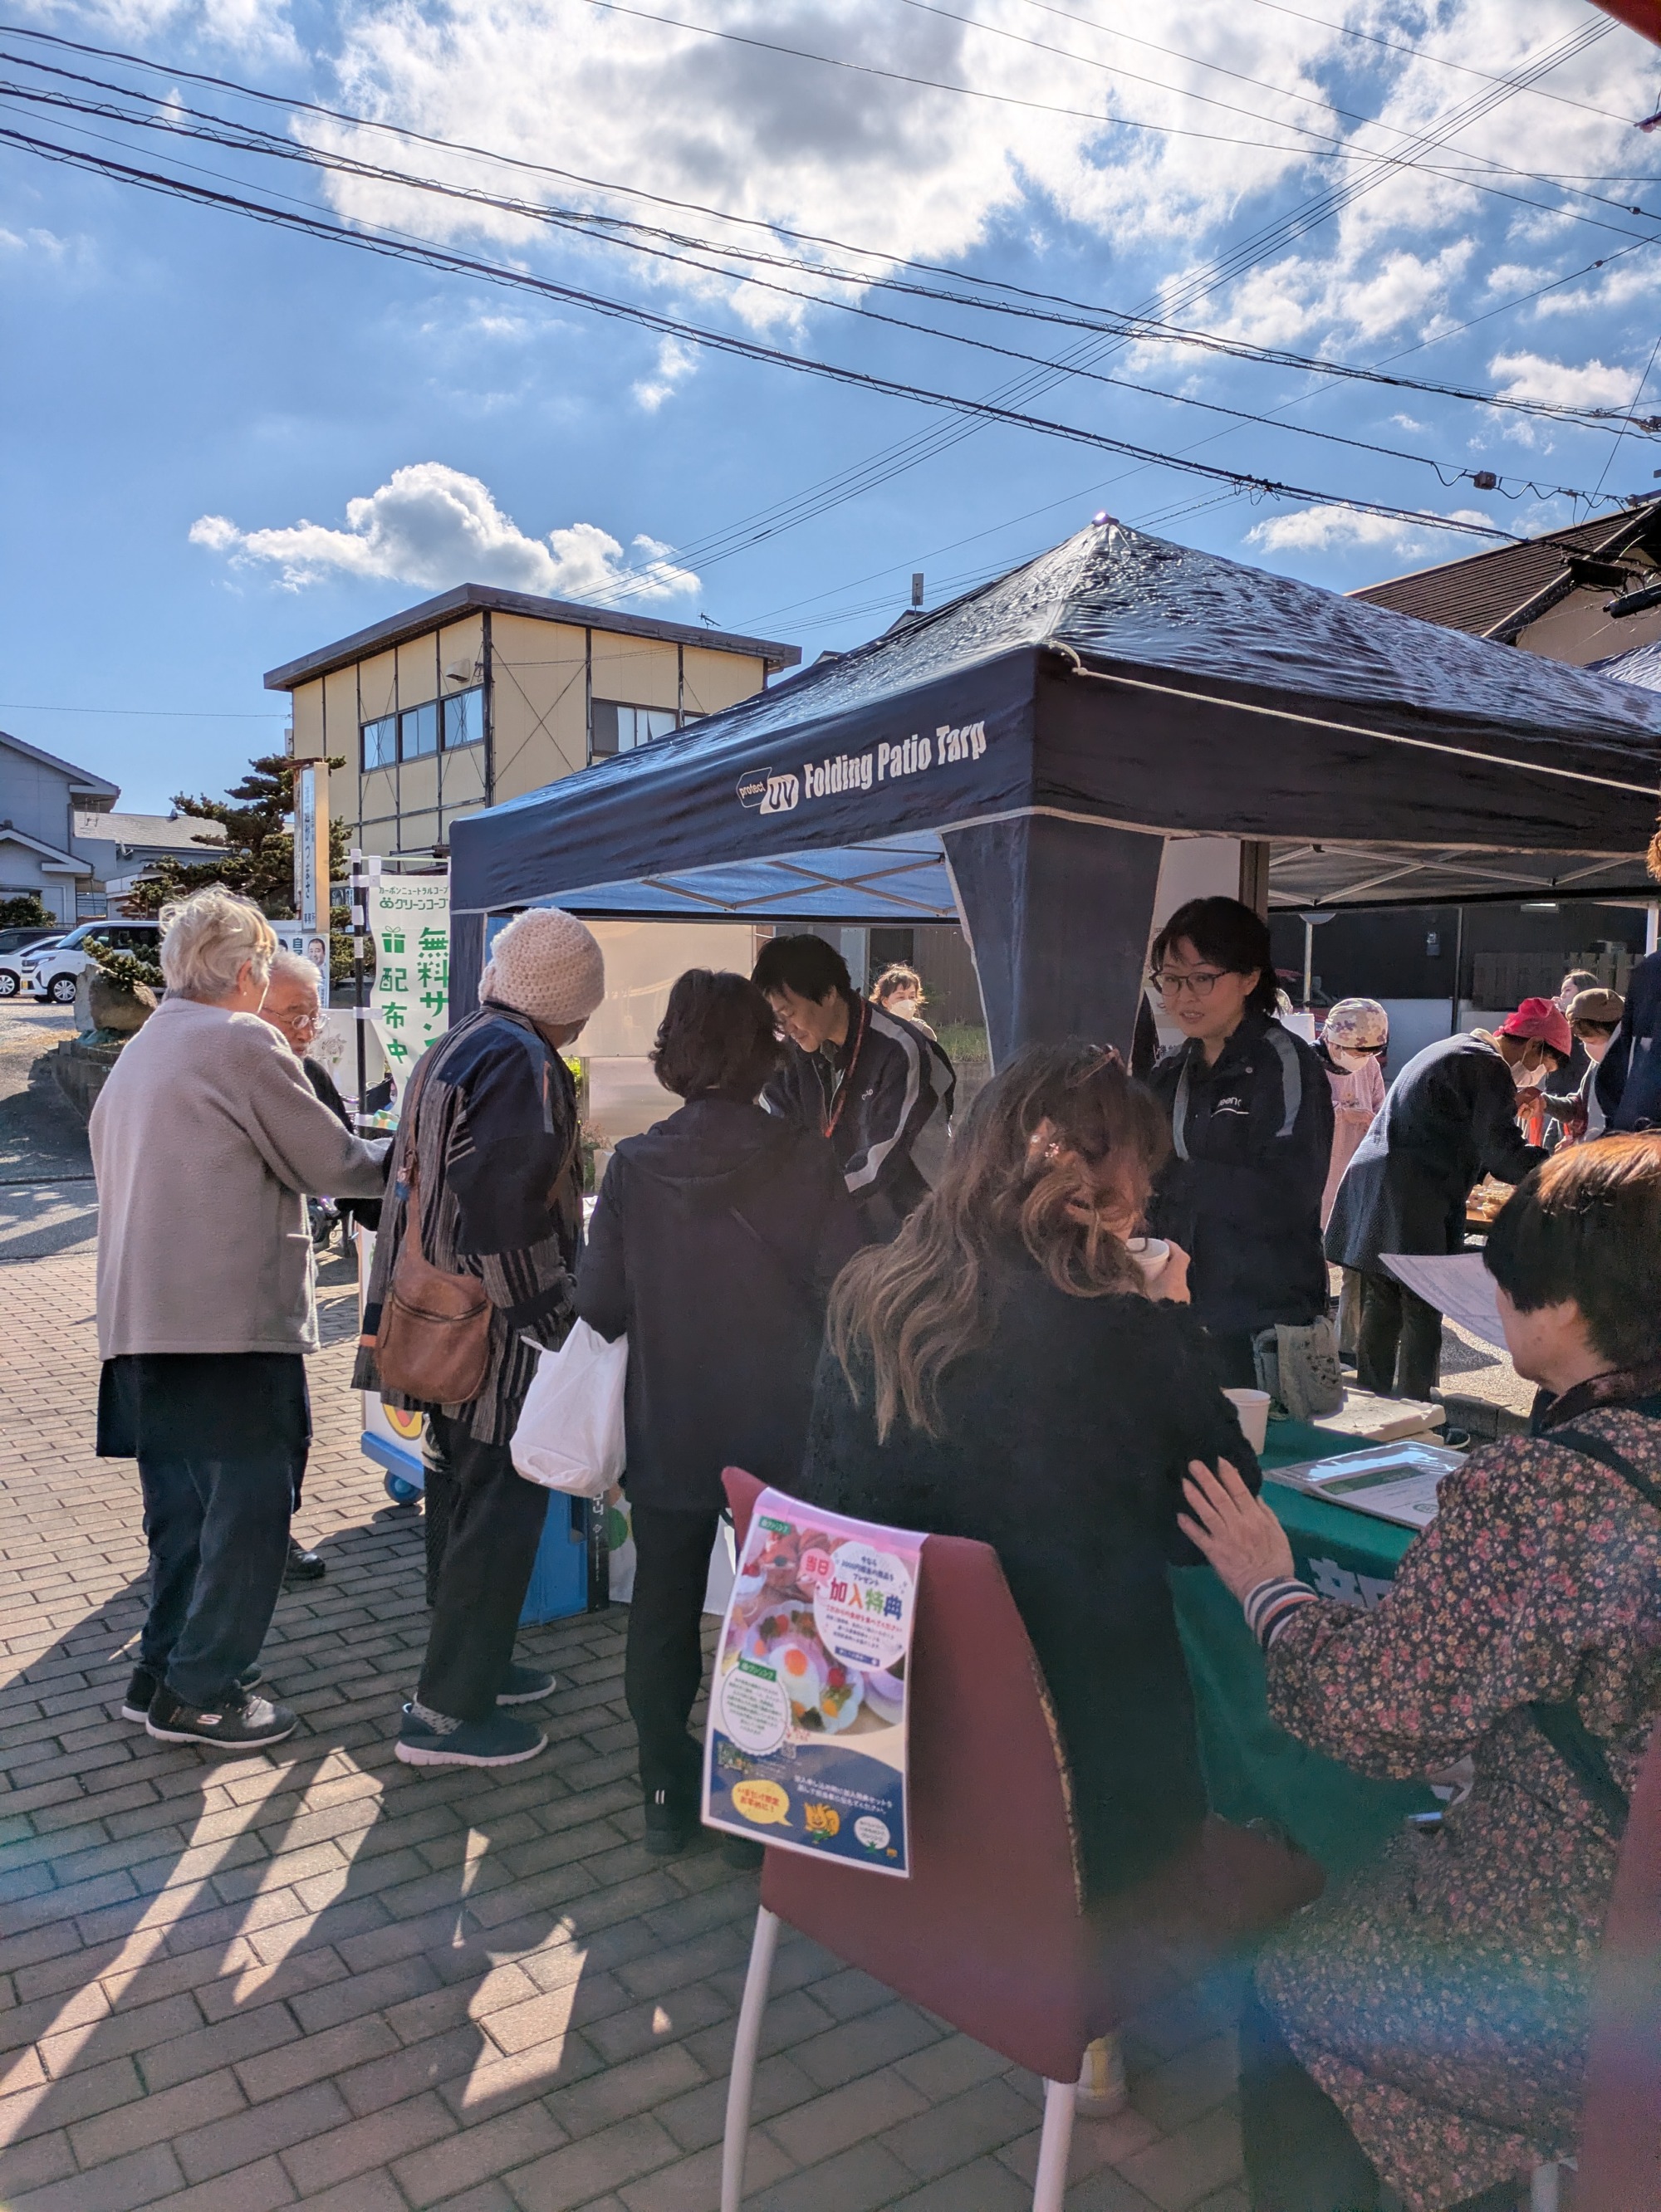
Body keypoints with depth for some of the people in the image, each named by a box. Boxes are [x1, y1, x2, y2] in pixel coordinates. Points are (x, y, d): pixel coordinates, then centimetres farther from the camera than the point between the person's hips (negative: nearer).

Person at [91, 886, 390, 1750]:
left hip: (140, 1321, 9)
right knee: (248, 1508, 2)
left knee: (180, 1508, 18)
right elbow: (328, 1163, -8)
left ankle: (162, 1673, 26)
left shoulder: (136, 1055, 17)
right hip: (233, 1319, -9)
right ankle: (202, 1692, 8)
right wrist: (399, 1155, 10)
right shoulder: (242, 1042, -10)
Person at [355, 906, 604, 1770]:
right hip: (499, 1339, -10)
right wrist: (549, 1324, -17)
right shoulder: (526, 1065, -18)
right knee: (498, 1516, 1)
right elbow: (510, 1213, -26)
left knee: (460, 1502, 20)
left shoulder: (446, 1052, 12)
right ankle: (446, 1712, 10)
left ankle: (471, 1663, 35)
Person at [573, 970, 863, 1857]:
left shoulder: (634, 1165, -11)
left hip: (666, 1435, 1)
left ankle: (669, 1795, 29)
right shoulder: (805, 1161, -15)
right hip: (780, 1433, -1)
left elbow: (598, 1304, -8)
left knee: (663, 1610, 18)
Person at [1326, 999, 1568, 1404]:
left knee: (1381, 1303, 13)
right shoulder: (1490, 1068, -9)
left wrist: (1508, 1104, 26)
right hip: (1415, 1200, -9)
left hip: (1376, 1180, 10)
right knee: (1423, 1310, -1)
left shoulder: (1454, 1049, 21)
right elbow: (1502, 1154, -11)